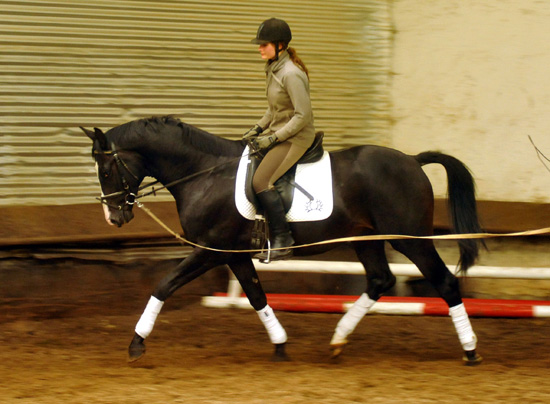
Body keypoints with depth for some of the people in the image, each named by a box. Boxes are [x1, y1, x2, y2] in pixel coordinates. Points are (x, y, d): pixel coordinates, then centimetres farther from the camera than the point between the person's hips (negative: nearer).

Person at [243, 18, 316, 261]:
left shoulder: (290, 74, -20)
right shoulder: (273, 69, 10)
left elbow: (303, 115, -22)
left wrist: (273, 138, -20)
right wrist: (259, 128, 9)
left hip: (296, 138, -10)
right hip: (278, 132, 10)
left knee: (261, 181, -22)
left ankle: (282, 241, -15)